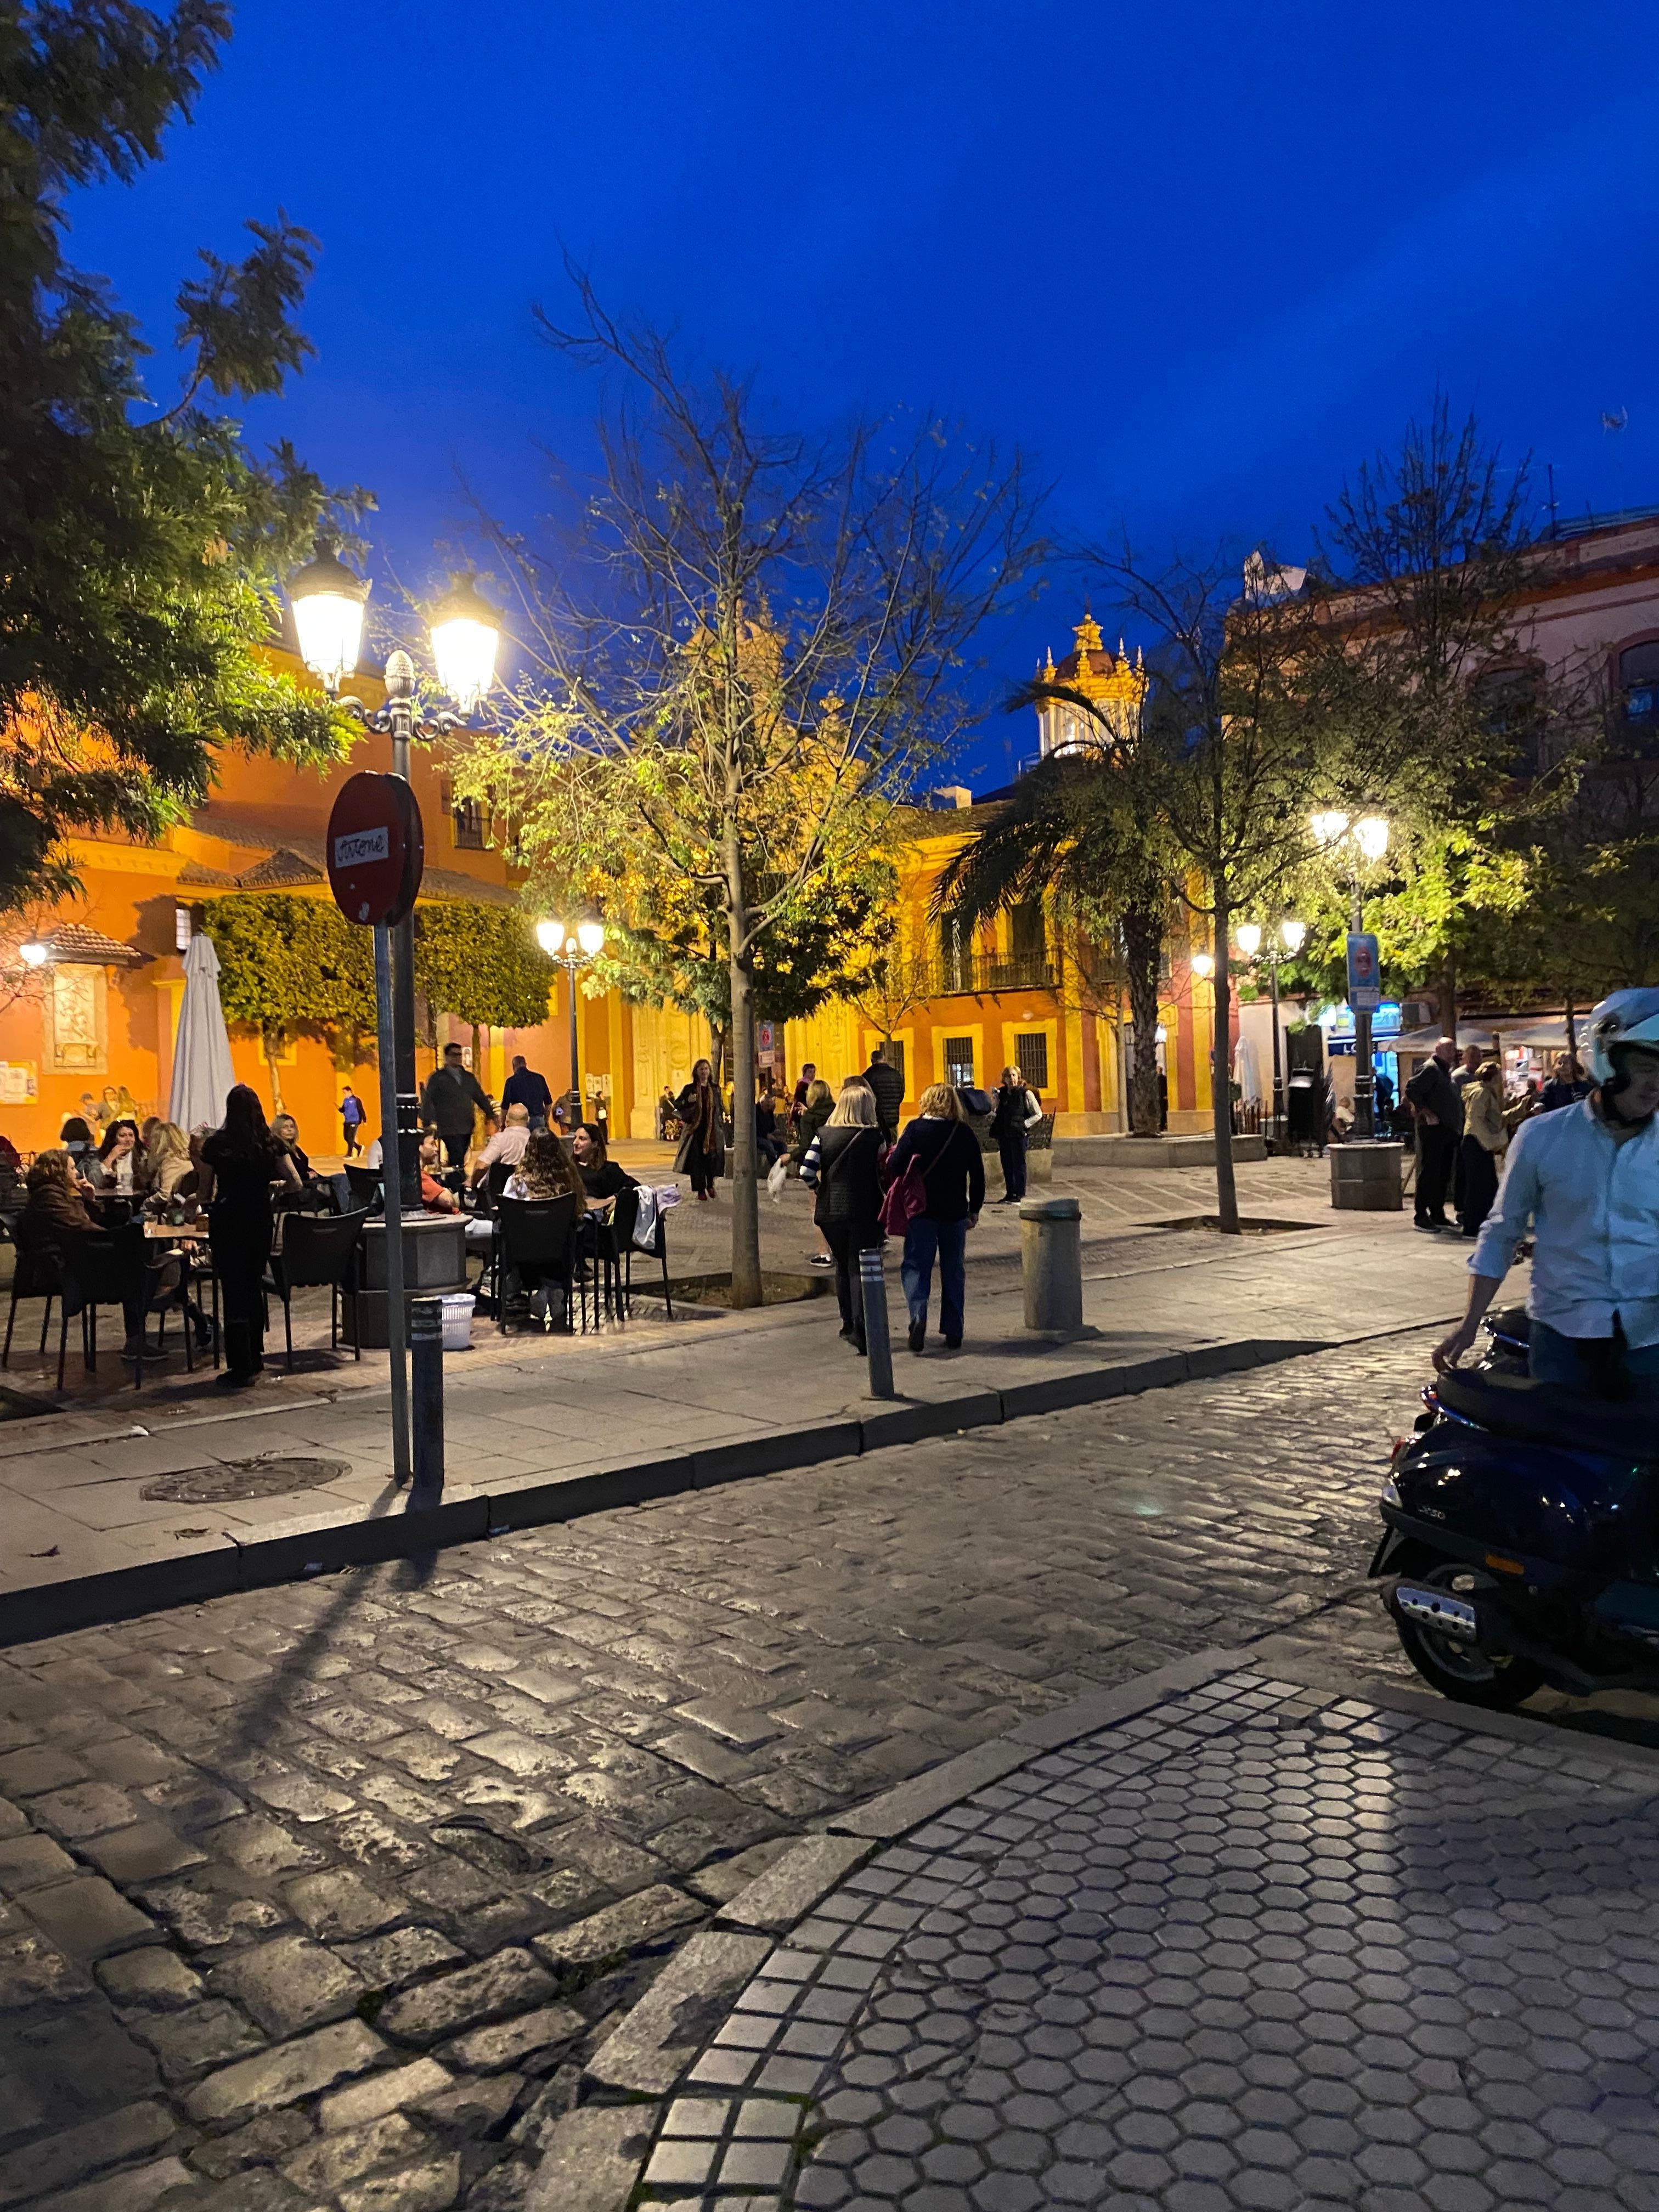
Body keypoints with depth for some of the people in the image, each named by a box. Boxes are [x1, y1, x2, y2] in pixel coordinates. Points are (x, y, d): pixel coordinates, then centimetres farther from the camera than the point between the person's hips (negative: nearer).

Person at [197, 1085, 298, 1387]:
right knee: (254, 1287, 17)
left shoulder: (215, 1143, -6)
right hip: (261, 1220, 3)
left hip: (227, 1221, -3)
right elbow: (294, 1183, 1)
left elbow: (206, 1191, -1)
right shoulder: (270, 1143, 0)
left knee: (234, 1292, 0)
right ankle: (255, 1358, 25)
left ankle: (240, 1368, 0)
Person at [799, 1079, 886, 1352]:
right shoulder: (876, 1138, -6)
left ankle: (848, 1322, 26)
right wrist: (885, 1210, 8)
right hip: (865, 1212, -3)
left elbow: (806, 1172, -6)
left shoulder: (824, 1135, 1)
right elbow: (885, 1174, -7)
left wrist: (820, 1189, 11)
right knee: (860, 1268, 0)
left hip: (830, 1210, 3)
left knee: (842, 1265, 19)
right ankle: (860, 1327, -12)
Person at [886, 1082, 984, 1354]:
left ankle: (918, 1314, -22)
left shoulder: (916, 1129, -7)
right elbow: (978, 1175, 3)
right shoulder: (965, 1133, 1)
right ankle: (953, 1332, 14)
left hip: (921, 1209, -2)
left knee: (916, 1265, 2)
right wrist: (974, 1210, 12)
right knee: (953, 1270, 12)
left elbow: (895, 1166, -14)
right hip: (955, 1212, 3)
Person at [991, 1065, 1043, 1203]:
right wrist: (993, 1118, 1)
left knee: (1019, 1165, -2)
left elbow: (1038, 1114, -1)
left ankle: (1018, 1195, 2)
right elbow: (997, 1113, 22)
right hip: (1003, 1135, 5)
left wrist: (1024, 1124, -9)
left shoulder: (1025, 1094, -4)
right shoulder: (1001, 1094, 10)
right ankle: (1009, 1194, 16)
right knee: (1007, 1166, 9)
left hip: (1018, 1135, -5)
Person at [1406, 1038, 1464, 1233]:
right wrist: (1426, 1112, -22)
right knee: (1430, 1173, -8)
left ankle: (1438, 1214, 19)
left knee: (1443, 1175, 12)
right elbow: (1412, 1090, -20)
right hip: (1433, 1129, -9)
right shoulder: (1430, 1069, -10)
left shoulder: (1447, 1071, 19)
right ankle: (1421, 1217, -5)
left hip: (1448, 1130, 10)